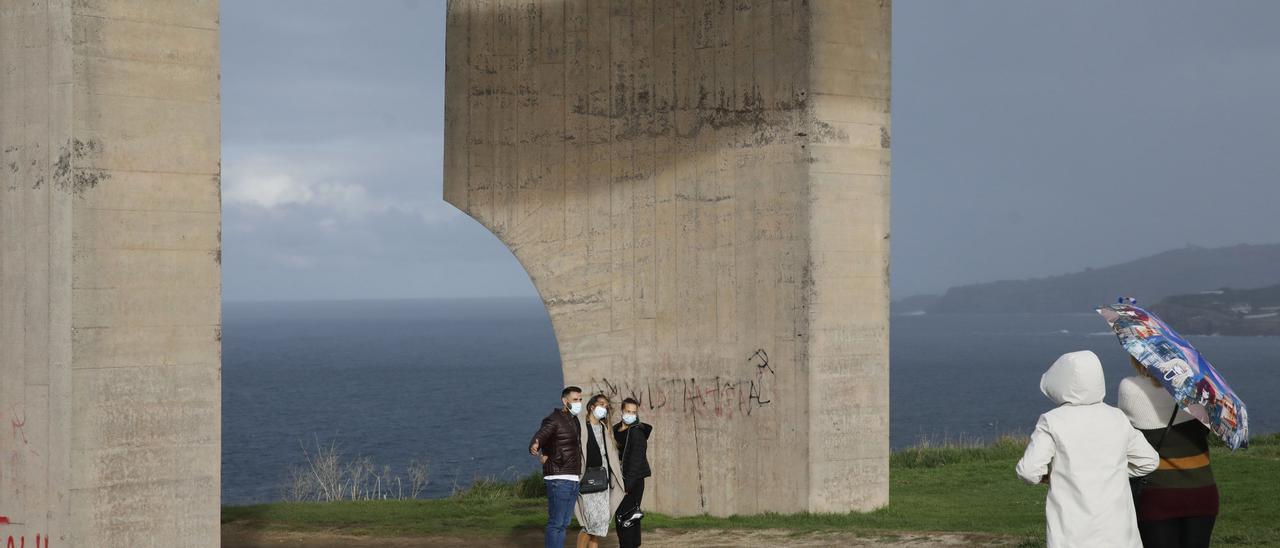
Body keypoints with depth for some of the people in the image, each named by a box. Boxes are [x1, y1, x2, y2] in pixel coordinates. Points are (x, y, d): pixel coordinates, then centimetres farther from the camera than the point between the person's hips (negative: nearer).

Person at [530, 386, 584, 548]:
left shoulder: (575, 421, 17)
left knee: (564, 523, 10)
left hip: (573, 480, 9)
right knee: (556, 523, -9)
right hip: (558, 479, -9)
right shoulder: (554, 420, -11)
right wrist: (534, 447, -48)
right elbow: (538, 438, -25)